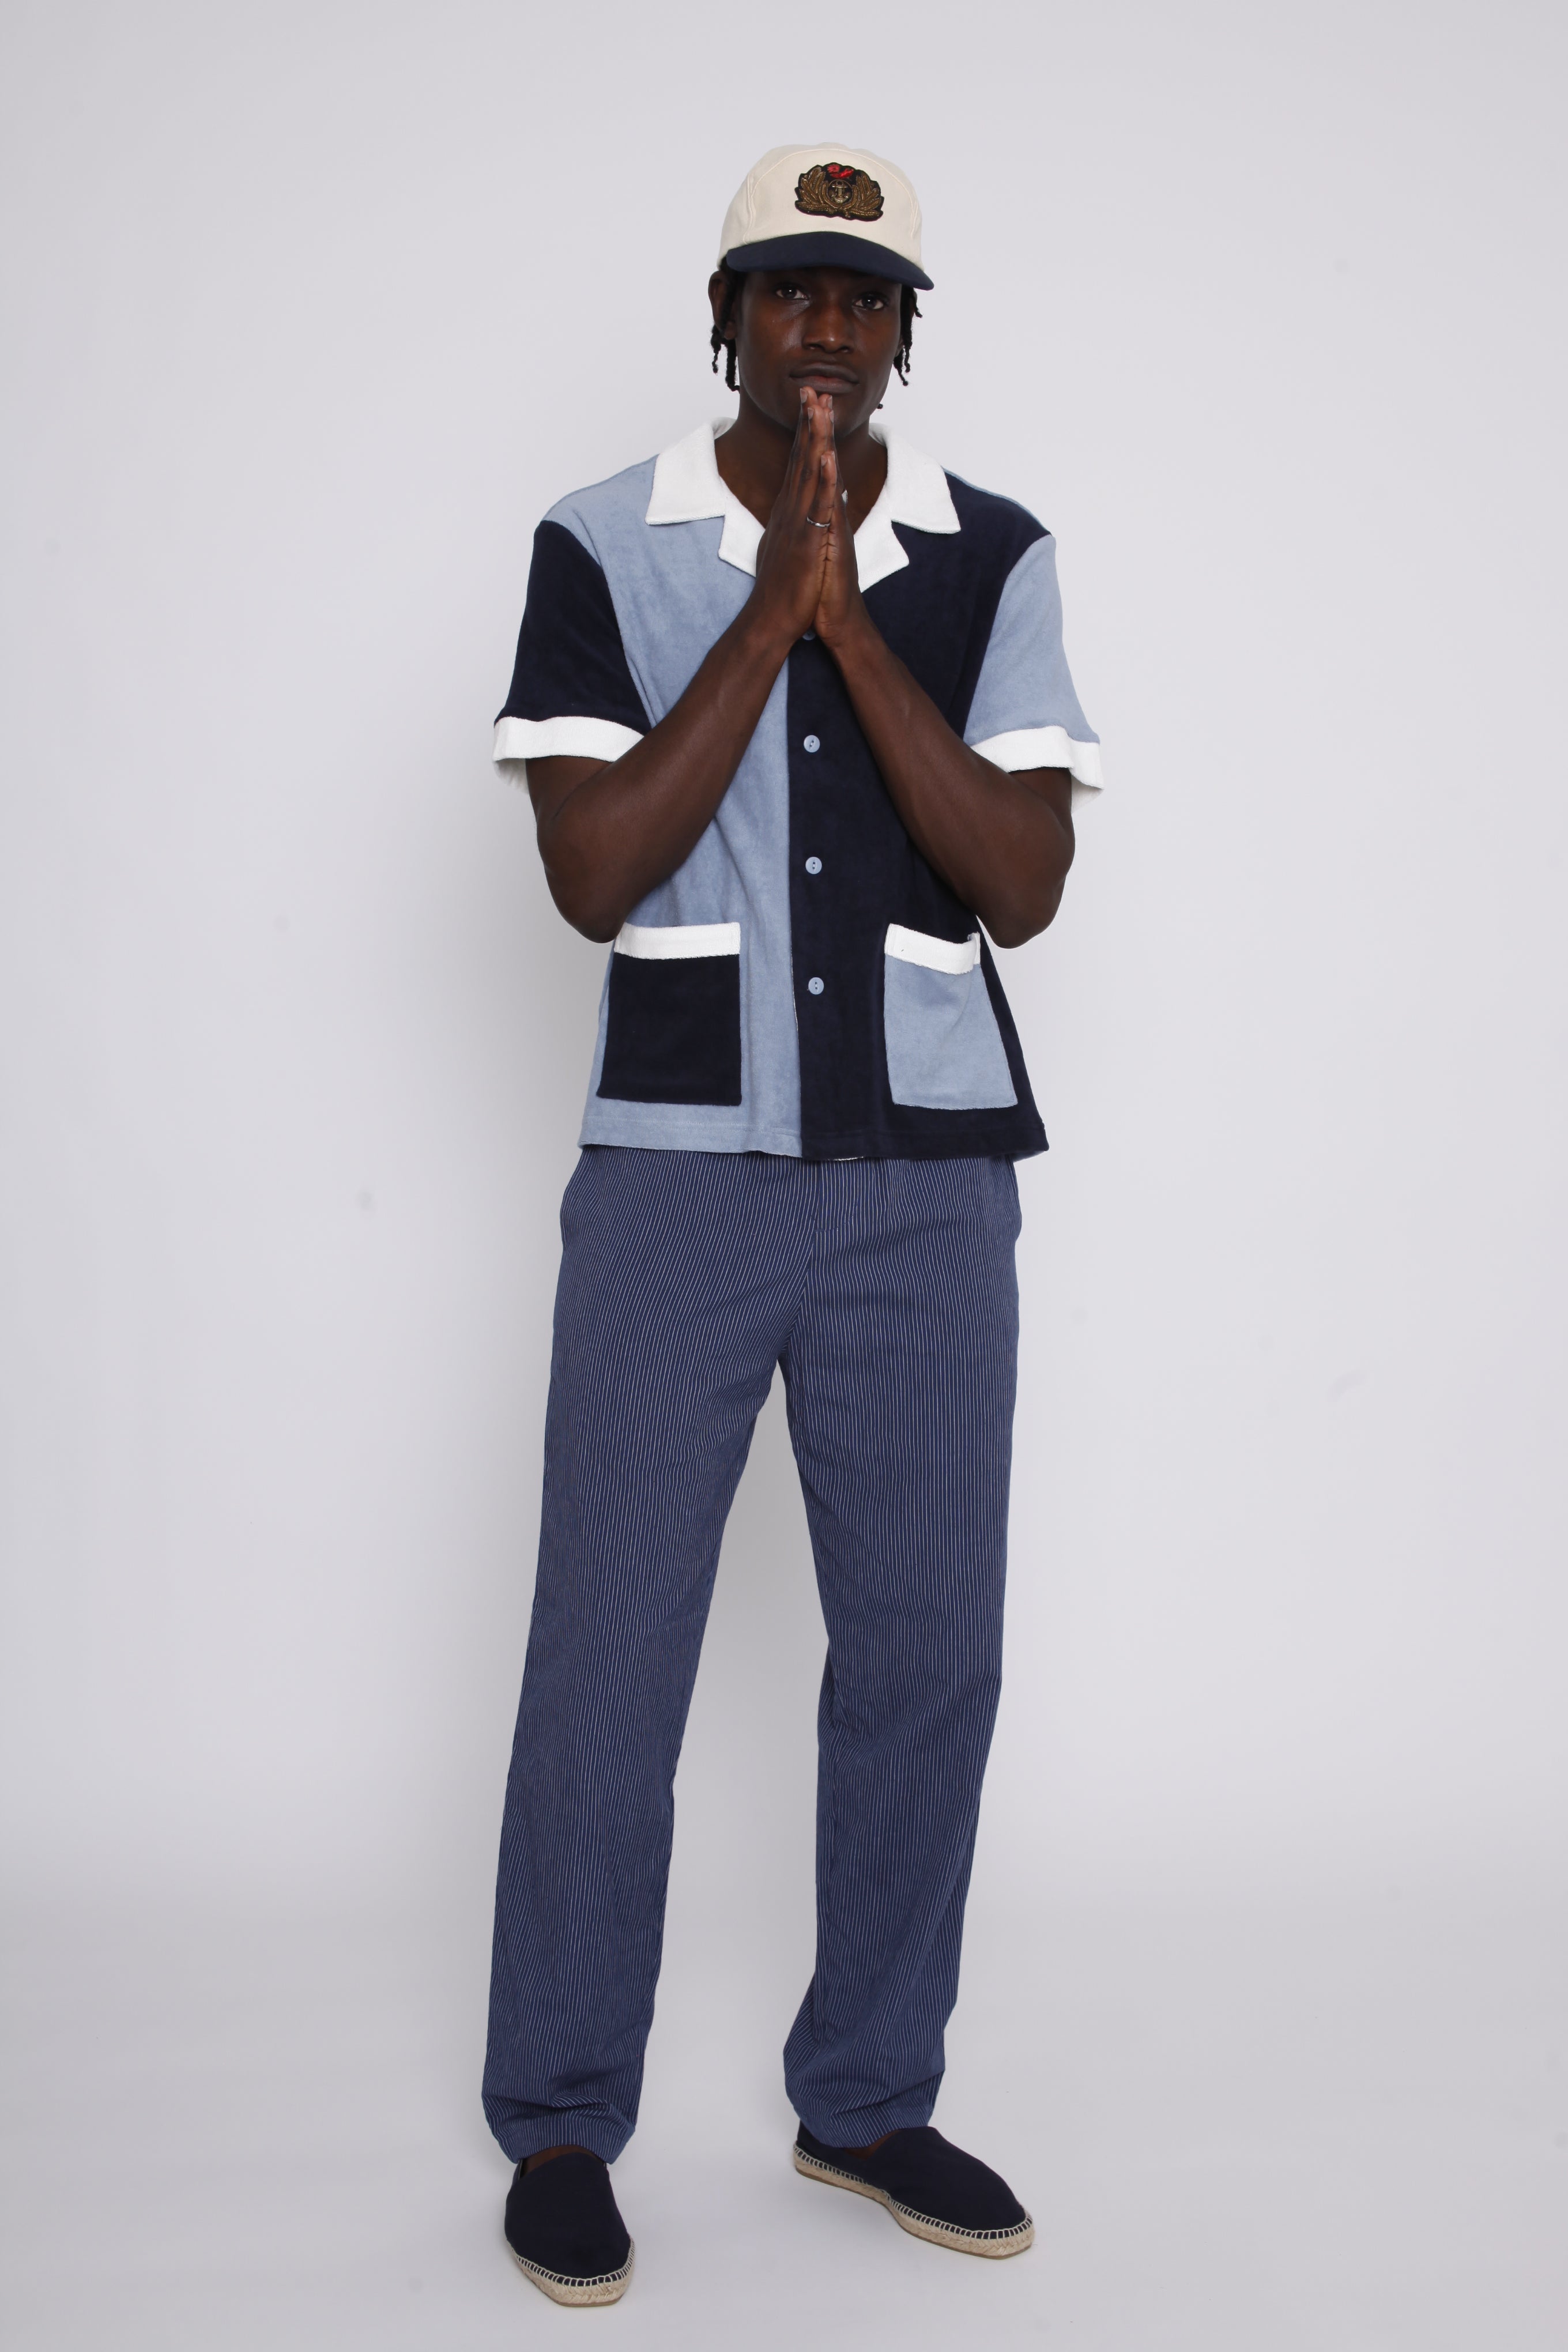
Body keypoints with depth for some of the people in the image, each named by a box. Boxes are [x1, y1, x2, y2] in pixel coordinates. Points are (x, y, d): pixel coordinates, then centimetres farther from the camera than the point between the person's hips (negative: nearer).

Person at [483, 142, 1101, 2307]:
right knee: (610, 1651, 2)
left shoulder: (993, 562, 3)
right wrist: (776, 605, -15)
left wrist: (850, 617, -15)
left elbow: (1023, 884, -7)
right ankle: (560, 2124, 20)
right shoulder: (604, 551, 0)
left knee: (926, 1650, 7)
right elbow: (593, 874, -10)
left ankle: (869, 2100, 26)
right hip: (676, 1175, -1)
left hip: (930, 1186, 2)